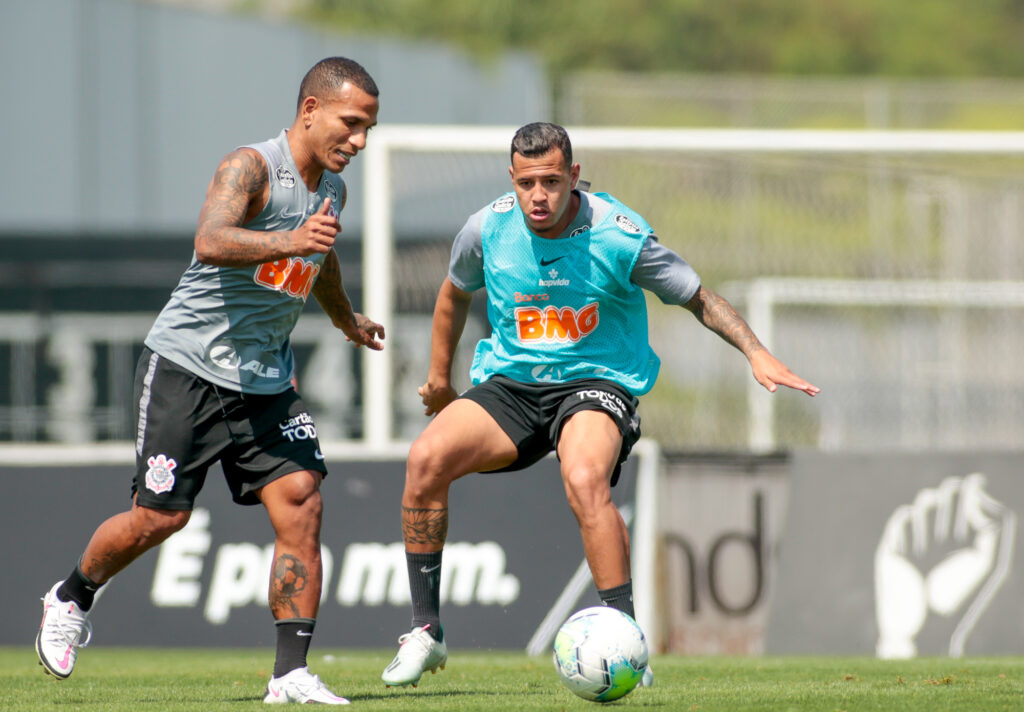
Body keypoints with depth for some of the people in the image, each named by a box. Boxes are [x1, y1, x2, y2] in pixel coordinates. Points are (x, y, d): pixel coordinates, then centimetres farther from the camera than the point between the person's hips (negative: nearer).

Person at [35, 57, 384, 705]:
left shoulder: (331, 189, 10)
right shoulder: (250, 167, -16)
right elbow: (211, 242, -36)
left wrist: (350, 321, 50)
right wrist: (288, 242, -52)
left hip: (267, 381, 7)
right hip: (188, 366, -7)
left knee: (302, 503, -10)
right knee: (161, 516, -5)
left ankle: (292, 675, -11)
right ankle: (72, 598, 25)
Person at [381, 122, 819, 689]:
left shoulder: (619, 236, -14)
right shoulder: (488, 230, -5)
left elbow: (699, 298, -4)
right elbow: (455, 292, 18)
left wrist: (756, 353, -17)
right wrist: (439, 376, 24)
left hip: (596, 382, -4)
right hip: (509, 382, 4)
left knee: (585, 480, -35)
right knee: (426, 457, -21)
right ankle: (426, 631, -10)